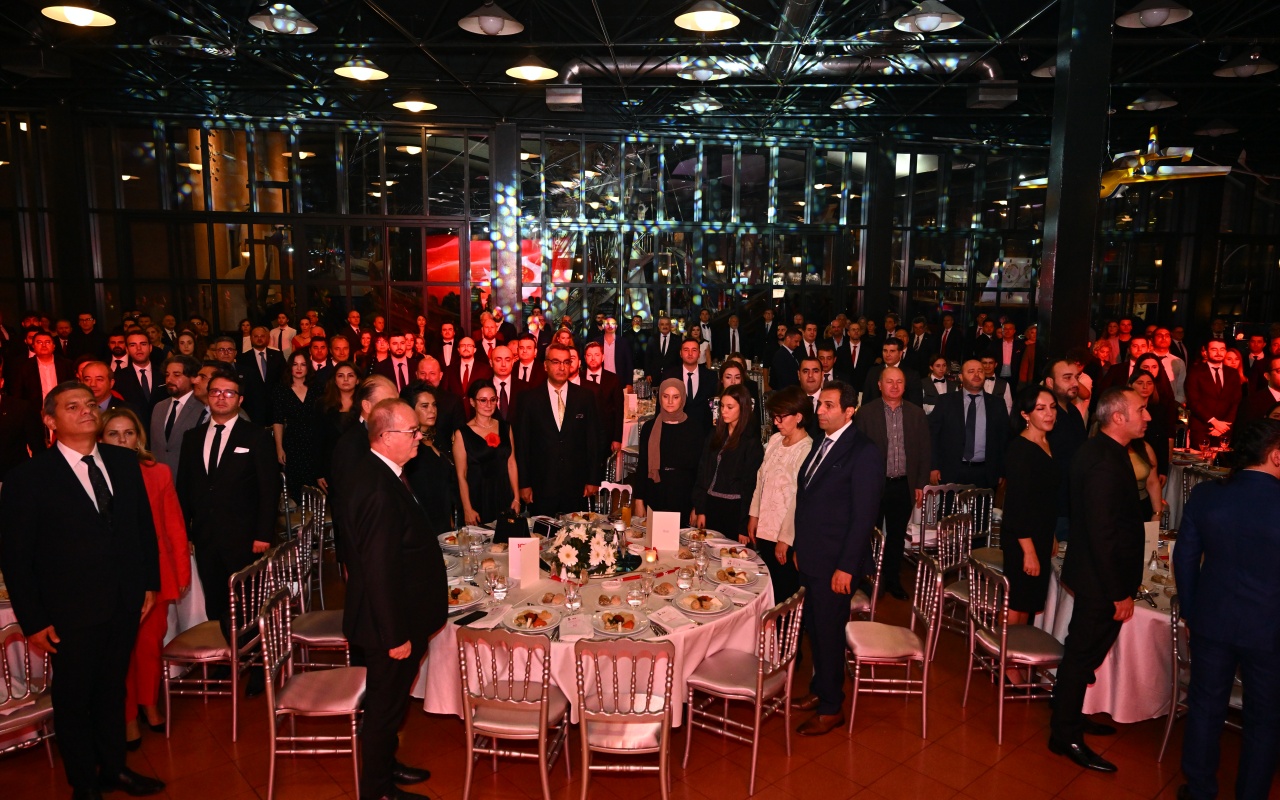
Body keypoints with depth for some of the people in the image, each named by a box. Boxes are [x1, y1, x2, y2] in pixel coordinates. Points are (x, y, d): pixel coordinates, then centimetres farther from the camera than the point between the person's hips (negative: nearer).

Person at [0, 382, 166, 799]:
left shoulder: (124, 461, 2)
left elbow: (144, 525, 8)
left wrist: (150, 582, 7)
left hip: (124, 604, 4)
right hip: (71, 613, -4)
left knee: (112, 690, 20)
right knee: (73, 699, 14)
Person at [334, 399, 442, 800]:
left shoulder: (369, 468, 2)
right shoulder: (379, 490, -31)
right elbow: (380, 571, -30)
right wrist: (396, 635, -22)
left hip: (394, 615, 10)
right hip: (391, 621, -10)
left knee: (388, 703, 26)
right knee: (386, 705, 11)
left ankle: (384, 766, 45)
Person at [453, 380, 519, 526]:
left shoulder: (505, 427, 6)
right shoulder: (462, 434, -6)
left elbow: (511, 463, 8)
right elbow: (461, 475, -6)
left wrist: (516, 498, 4)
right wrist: (467, 509, -8)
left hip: (504, 496, 4)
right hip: (478, 498, -4)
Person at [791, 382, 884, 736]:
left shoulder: (863, 453, -15)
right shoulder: (821, 445, 11)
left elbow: (864, 516, -17)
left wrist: (846, 567, -18)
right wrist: (799, 547, 13)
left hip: (835, 562, -7)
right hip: (810, 558, 7)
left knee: (829, 632, 4)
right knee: (814, 628, 17)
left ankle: (831, 709, 20)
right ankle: (819, 690, 35)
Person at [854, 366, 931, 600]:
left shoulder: (917, 414, 5)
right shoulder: (866, 412, -5)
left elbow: (925, 451, 7)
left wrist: (920, 484, 3)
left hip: (904, 486, 3)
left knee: (897, 535, 13)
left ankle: (892, 579, 27)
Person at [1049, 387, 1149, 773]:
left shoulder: (1095, 450, 5)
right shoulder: (1106, 463, -26)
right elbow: (1105, 535, -26)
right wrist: (1120, 593, -21)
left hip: (1092, 573, 10)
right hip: (1103, 581, -10)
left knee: (1082, 651, 22)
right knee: (1084, 654, 4)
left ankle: (1069, 715, 39)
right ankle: (1067, 736, 18)